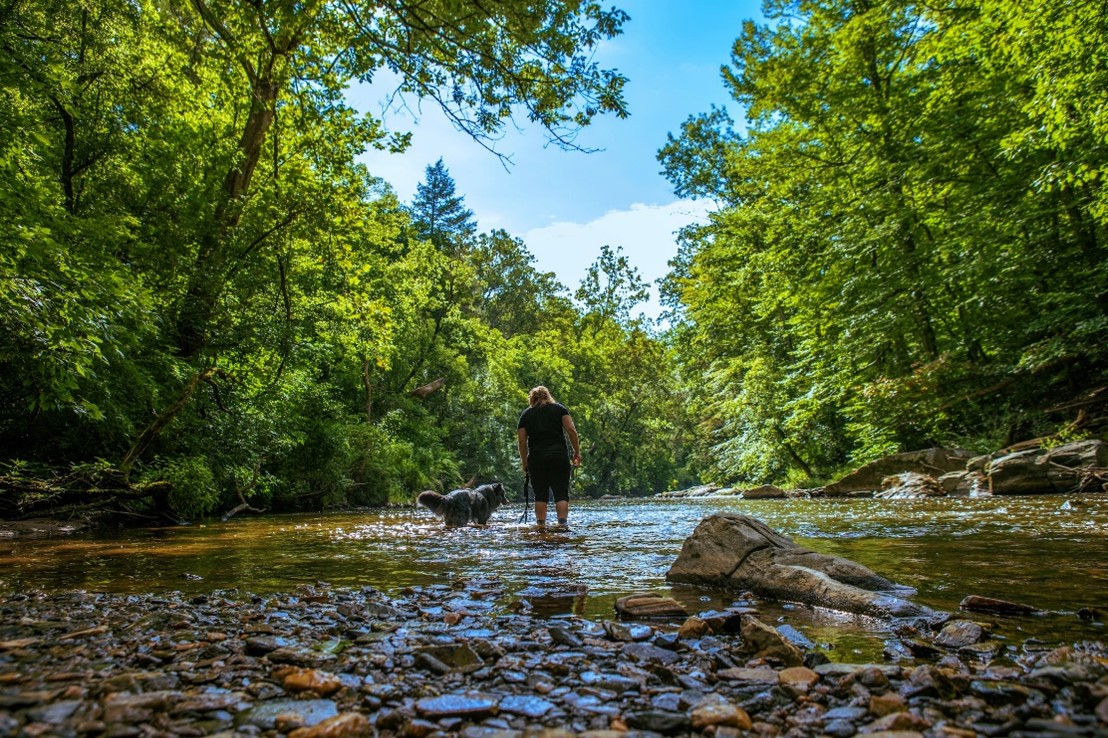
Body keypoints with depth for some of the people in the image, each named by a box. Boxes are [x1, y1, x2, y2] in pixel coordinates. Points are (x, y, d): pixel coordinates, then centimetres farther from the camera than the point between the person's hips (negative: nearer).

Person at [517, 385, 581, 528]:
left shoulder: (526, 415, 13)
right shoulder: (559, 408, 11)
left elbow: (522, 441, 6)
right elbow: (571, 430, -1)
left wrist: (524, 463, 12)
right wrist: (577, 452, 4)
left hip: (536, 458, 1)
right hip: (559, 455, -1)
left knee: (540, 494, 8)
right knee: (561, 493, 1)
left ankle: (541, 525, 4)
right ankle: (562, 523, -12)